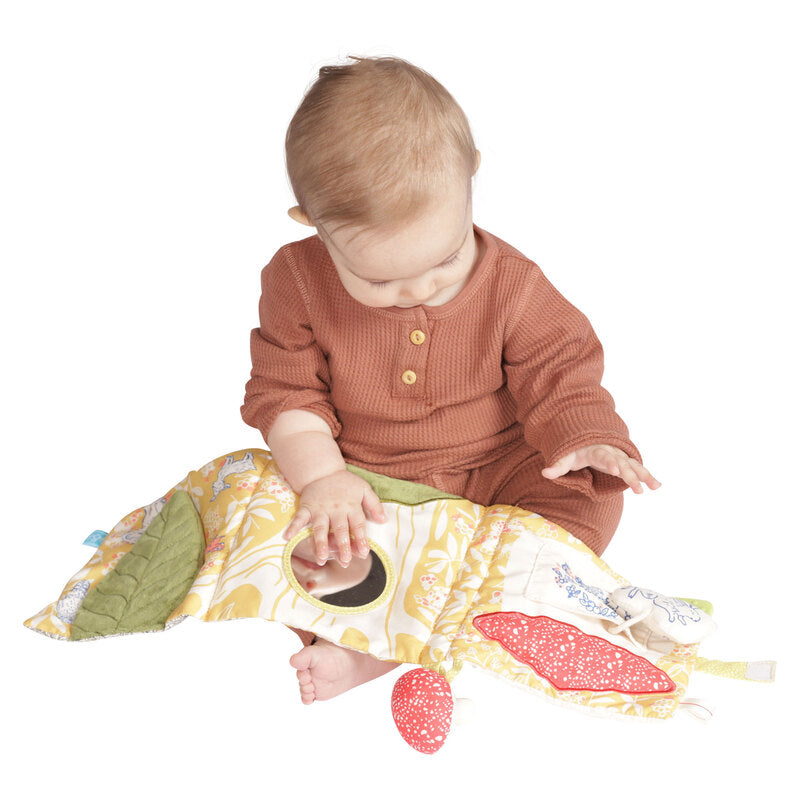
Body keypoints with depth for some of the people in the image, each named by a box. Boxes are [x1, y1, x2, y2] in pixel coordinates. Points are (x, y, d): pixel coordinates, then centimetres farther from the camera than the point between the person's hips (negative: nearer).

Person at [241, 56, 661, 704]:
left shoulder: (511, 283, -13)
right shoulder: (297, 282, -13)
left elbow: (559, 372, -7)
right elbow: (285, 393, -8)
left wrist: (587, 438, -27)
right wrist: (321, 476, -24)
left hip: (492, 473, 0)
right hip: (362, 481, 0)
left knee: (591, 497, -26)